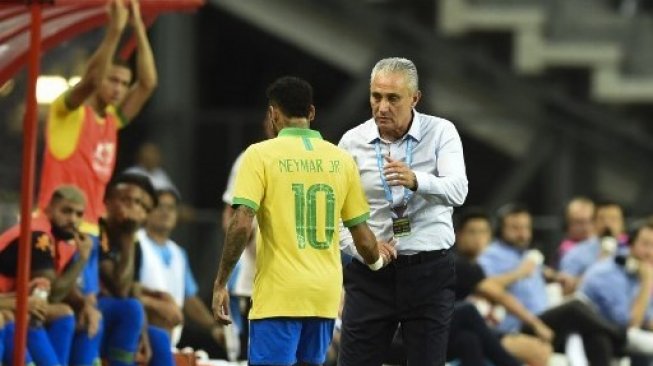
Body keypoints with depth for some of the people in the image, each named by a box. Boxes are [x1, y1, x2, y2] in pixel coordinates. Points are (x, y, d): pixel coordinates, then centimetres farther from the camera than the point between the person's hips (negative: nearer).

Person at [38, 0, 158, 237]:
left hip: (92, 228, 7)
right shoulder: (67, 112, -2)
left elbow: (148, 83, 8)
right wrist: (115, 29, -24)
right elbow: (90, 78, -21)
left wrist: (138, 27, 2)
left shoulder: (112, 120, 15)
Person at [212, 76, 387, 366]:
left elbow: (242, 224, -14)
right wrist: (377, 261, 31)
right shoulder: (341, 160, 7)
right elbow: (362, 236, 10)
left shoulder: (261, 155, -4)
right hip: (325, 294, 5)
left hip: (279, 295, -5)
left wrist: (221, 283, -7)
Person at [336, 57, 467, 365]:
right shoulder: (353, 142, 1)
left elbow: (457, 190, -19)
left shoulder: (441, 132, -3)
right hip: (370, 272, 1)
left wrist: (416, 181, -39)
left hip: (429, 272, -1)